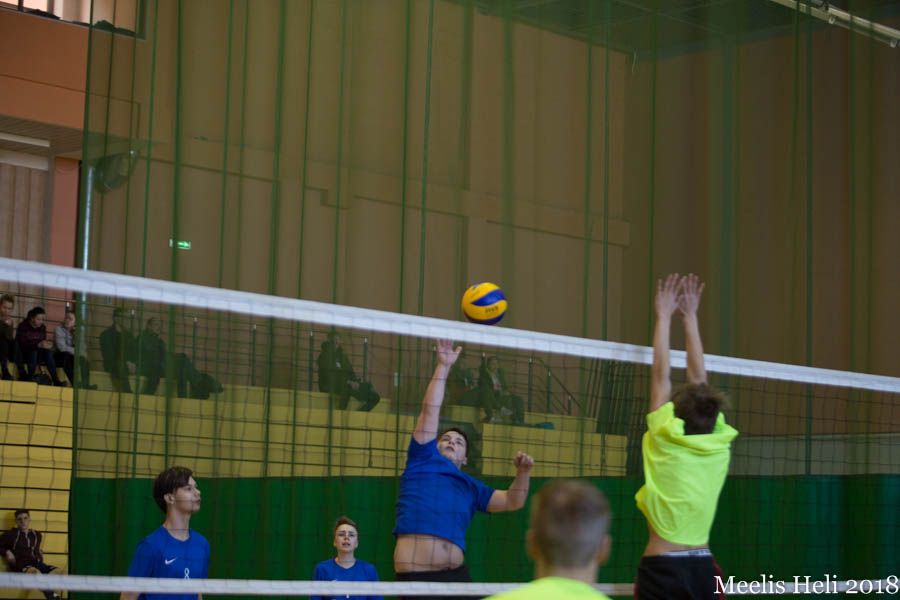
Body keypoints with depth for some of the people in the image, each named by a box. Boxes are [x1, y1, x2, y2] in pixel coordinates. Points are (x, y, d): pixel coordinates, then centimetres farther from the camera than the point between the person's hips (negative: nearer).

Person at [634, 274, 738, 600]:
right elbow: (698, 379, 12)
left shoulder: (667, 440, -7)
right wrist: (690, 317, 19)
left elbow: (661, 375, -1)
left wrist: (664, 316, 7)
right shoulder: (718, 444, 3)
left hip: (662, 569, -4)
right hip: (703, 568, 5)